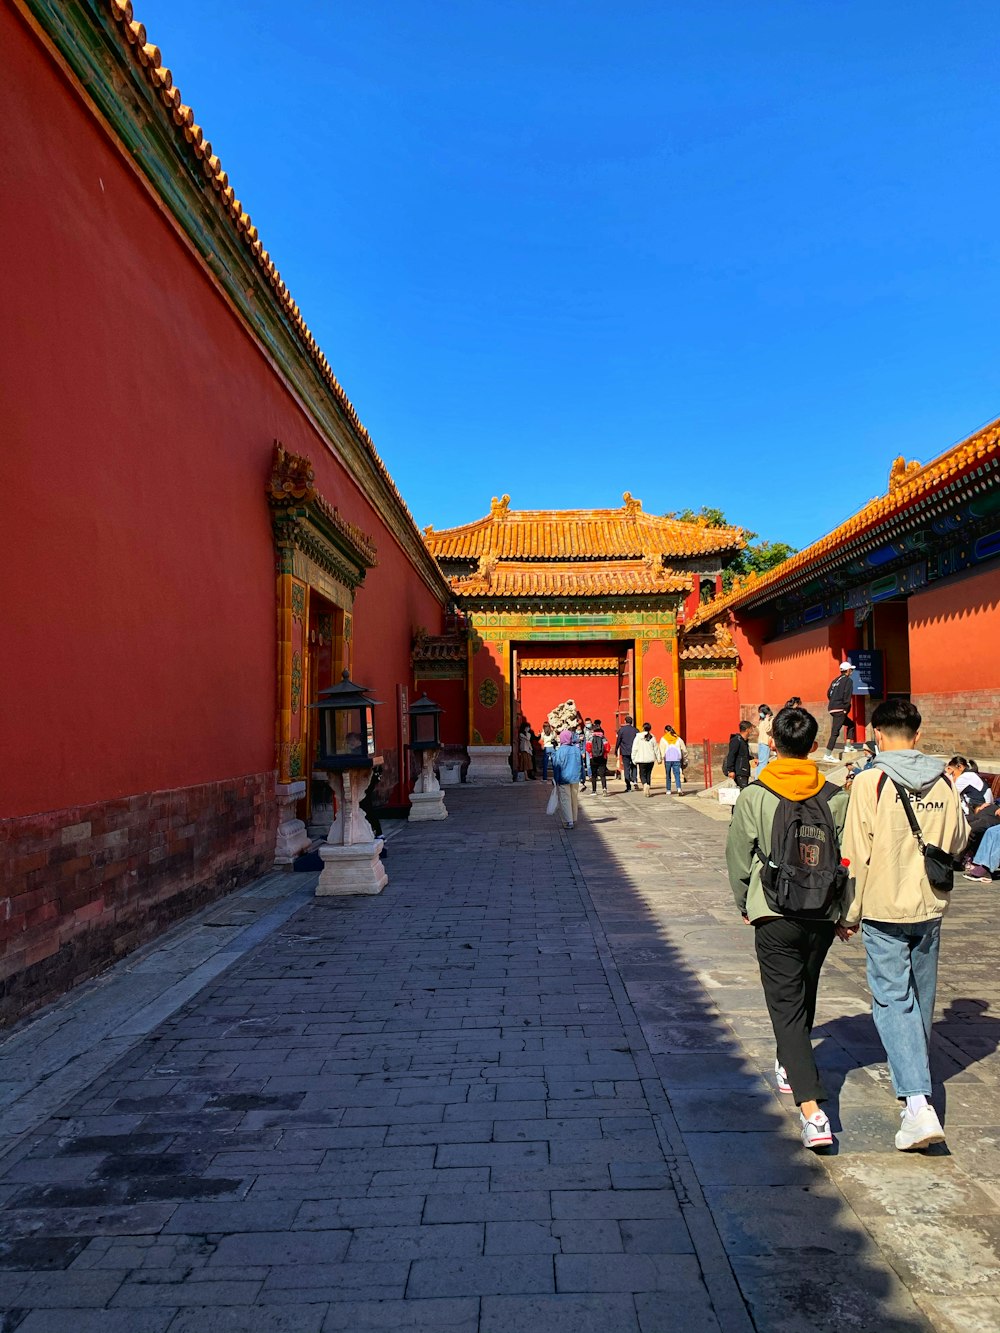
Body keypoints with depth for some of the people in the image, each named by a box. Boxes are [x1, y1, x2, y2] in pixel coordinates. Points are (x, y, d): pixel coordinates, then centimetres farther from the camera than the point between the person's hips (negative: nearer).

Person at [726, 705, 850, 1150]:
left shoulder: (753, 797, -10)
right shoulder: (835, 798, -3)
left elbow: (738, 859, -3)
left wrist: (744, 905, 14)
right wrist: (847, 914, 14)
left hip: (775, 917, -4)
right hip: (823, 917, 4)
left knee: (785, 1005, 0)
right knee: (804, 996, 25)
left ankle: (811, 1110, -11)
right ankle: (791, 1067, 45)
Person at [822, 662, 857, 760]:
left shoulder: (835, 681, 16)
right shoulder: (847, 680, -6)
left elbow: (828, 694, 15)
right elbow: (847, 696, -14)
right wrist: (846, 708, -8)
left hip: (833, 709, 9)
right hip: (840, 710, -9)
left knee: (851, 724, 24)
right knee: (835, 732, -10)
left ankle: (848, 746, 22)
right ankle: (828, 755, -13)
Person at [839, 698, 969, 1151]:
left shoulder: (871, 782, -15)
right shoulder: (943, 781, -3)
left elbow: (858, 856, -13)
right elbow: (958, 842, 11)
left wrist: (850, 914, -3)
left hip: (884, 908, -5)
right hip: (930, 906, 5)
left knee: (893, 999, 0)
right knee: (920, 997, 20)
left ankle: (918, 1103, -11)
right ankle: (912, 1075, 38)